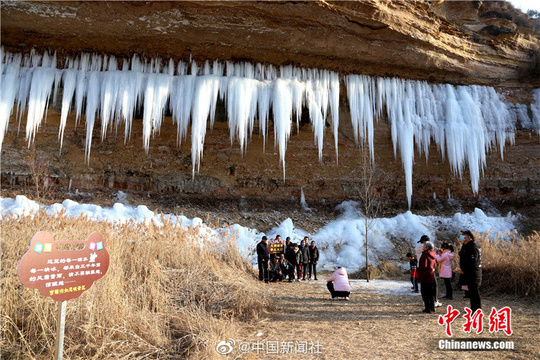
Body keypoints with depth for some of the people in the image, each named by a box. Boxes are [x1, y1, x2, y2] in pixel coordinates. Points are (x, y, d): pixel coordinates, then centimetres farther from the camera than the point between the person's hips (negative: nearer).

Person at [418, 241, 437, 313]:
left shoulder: (425, 254, -17)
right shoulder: (432, 254, 10)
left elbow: (423, 266, -21)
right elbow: (434, 265, 21)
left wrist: (417, 270, -6)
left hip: (425, 276, -9)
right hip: (431, 275, 9)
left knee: (425, 292, -2)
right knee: (431, 292, 15)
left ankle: (427, 308, -2)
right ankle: (432, 307, 20)